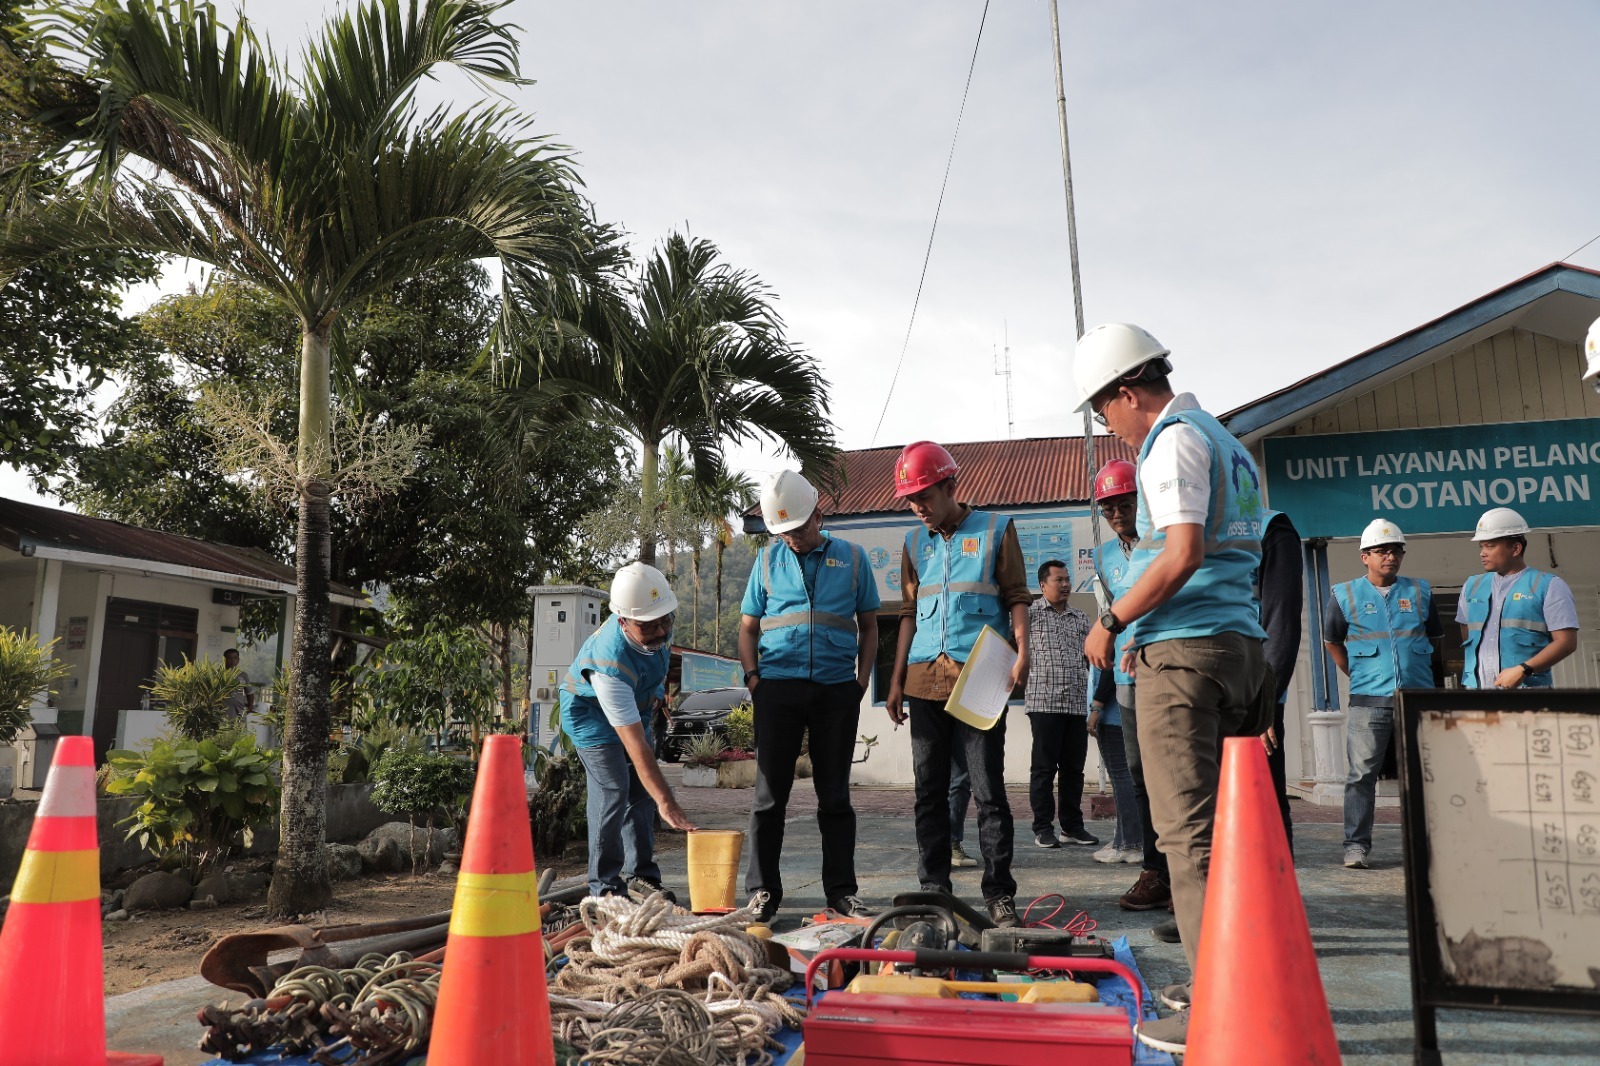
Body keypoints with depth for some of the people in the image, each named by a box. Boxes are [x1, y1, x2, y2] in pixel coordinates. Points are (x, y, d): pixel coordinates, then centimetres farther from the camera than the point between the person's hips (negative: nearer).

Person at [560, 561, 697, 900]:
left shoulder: (660, 628, -24)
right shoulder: (610, 662, -43)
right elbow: (636, 745, -44)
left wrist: (658, 689, 18)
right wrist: (666, 801, -46)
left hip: (633, 705, 7)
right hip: (591, 711, -7)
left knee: (642, 790, 7)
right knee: (613, 791, -17)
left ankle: (641, 875, 18)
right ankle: (605, 888, -7)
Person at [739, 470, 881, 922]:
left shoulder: (851, 558, 7)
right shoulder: (768, 560, 9)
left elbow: (868, 626, 12)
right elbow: (748, 627, 12)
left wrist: (862, 680, 1)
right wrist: (752, 677, -1)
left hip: (837, 690, 0)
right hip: (778, 686, 0)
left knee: (835, 795, 8)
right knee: (770, 793, 3)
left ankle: (841, 890, 18)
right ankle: (762, 889, 12)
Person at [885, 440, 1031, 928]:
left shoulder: (996, 529, 5)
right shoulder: (915, 543, 16)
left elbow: (1017, 597, 3)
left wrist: (1021, 651, -12)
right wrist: (896, 679, 14)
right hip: (925, 681, 4)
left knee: (989, 788, -2)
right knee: (929, 790, 7)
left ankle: (999, 893, 7)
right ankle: (933, 888, 16)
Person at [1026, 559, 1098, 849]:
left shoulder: (1081, 618, 18)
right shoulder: (1031, 613, 2)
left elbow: (1090, 657, 22)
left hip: (1077, 704, 5)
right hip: (1044, 702, -5)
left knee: (1074, 767, 9)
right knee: (1044, 767, -1)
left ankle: (1072, 826, 18)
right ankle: (1043, 828, 6)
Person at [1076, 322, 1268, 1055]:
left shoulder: (1174, 439, -9)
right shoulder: (1227, 442, 21)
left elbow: (1182, 555, -21)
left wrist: (1113, 621, -11)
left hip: (1185, 652, -10)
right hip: (1240, 642, 10)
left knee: (1188, 830, -6)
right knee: (1224, 822, 15)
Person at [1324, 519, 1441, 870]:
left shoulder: (1420, 591, 12)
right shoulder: (1345, 595, 5)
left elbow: (1435, 637, 24)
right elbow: (1332, 642, 15)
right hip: (1369, 700, -2)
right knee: (1362, 773, -6)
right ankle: (1356, 844, -2)